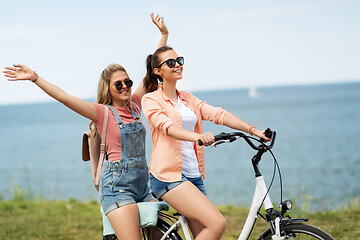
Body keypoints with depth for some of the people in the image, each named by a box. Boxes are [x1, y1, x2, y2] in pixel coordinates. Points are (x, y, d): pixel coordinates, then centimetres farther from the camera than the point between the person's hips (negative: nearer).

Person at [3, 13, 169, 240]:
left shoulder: (134, 104, 11)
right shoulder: (102, 112, -4)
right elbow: (65, 98, -13)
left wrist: (164, 34, 19)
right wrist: (35, 78, -21)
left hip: (142, 182, 6)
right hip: (117, 184, -6)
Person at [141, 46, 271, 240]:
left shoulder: (187, 99, 20)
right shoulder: (151, 100, 0)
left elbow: (218, 114, 6)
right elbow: (167, 127, -19)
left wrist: (252, 130, -9)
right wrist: (197, 136, -38)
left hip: (194, 175, 7)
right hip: (169, 175, -7)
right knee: (217, 223, -21)